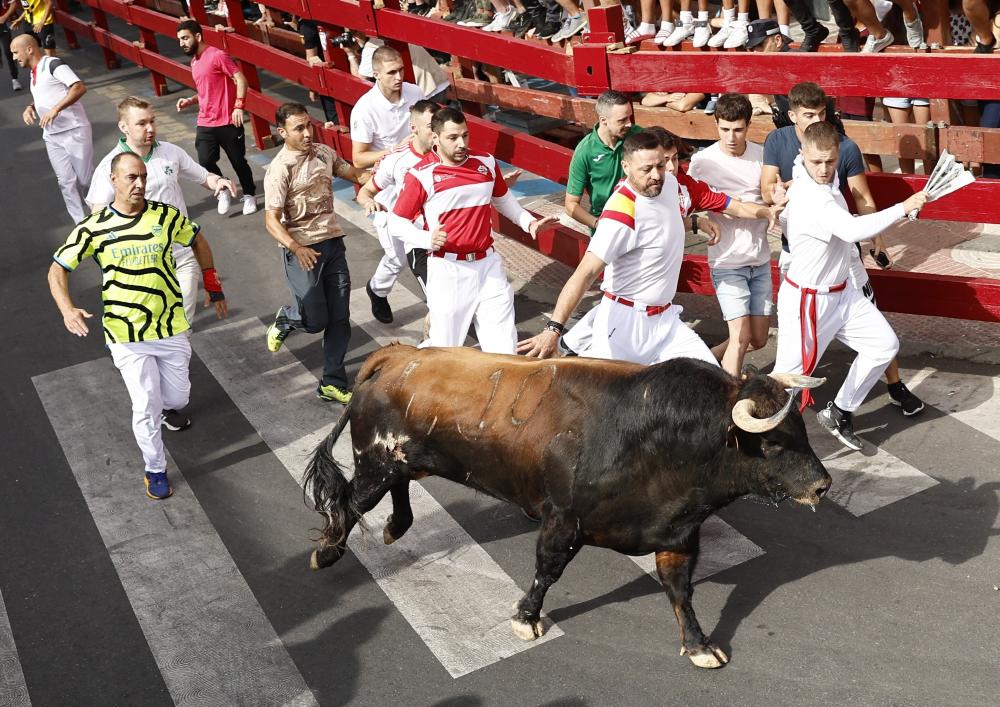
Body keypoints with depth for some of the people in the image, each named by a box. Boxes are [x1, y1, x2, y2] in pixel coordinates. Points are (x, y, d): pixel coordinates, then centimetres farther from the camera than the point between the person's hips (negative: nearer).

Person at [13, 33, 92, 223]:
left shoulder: (53, 64, -9)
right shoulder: (34, 73, 16)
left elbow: (80, 87, -21)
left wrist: (56, 109, -28)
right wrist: (30, 109, 8)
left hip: (74, 131, -7)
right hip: (52, 136, 8)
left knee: (86, 179, -1)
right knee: (66, 182, 1)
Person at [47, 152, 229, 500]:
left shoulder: (166, 215, -6)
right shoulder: (94, 228, -10)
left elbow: (198, 241, 12)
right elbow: (57, 269, -5)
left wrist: (214, 288, 11)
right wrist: (67, 309, -23)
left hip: (171, 326, 2)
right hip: (127, 335, -2)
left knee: (177, 396, 15)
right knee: (146, 408, -2)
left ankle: (172, 406, 54)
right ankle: (155, 469, 23)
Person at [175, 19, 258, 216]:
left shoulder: (217, 55, -10)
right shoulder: (194, 62, 14)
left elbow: (241, 80, -15)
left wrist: (238, 106, -25)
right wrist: (190, 100, 9)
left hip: (228, 122, -6)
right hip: (205, 124, 6)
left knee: (238, 161, 5)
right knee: (205, 162, -8)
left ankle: (249, 196, 26)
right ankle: (222, 191, 16)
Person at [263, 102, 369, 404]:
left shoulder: (323, 152, 4)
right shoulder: (279, 169, -13)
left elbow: (356, 175, 16)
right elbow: (272, 221, -16)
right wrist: (297, 249, -31)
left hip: (333, 243, 5)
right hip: (302, 251, -5)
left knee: (339, 318, 5)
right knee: (316, 320, -3)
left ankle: (332, 383, 16)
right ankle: (285, 319, 32)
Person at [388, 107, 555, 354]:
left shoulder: (486, 163, 5)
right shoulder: (421, 176, -9)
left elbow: (503, 198, 24)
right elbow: (397, 222, -4)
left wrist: (528, 222, 10)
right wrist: (427, 239, -21)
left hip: (488, 264, 4)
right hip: (448, 270, -4)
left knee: (503, 344, 4)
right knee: (446, 345, 6)